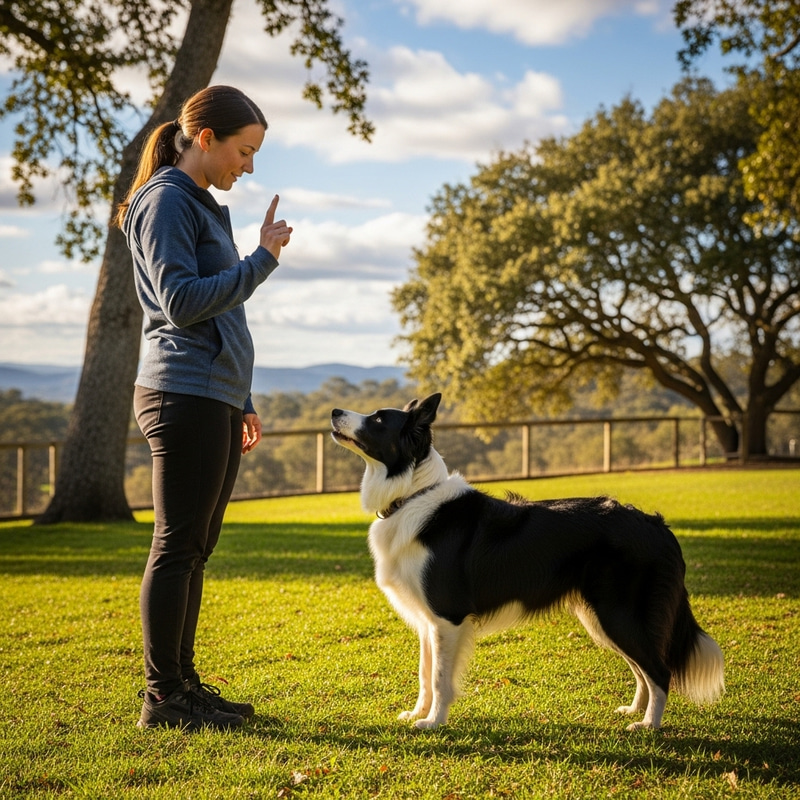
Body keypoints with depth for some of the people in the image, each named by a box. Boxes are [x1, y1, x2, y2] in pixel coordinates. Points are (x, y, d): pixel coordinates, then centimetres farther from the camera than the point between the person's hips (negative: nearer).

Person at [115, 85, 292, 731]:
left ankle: (183, 683, 17)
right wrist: (263, 260, -13)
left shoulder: (205, 207, 21)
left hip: (215, 399, 9)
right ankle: (163, 696, 0)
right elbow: (182, 302, -17)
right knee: (177, 546, -6)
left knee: (195, 549, 10)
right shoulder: (165, 202, -7)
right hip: (183, 396, -9)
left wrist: (241, 401, 23)